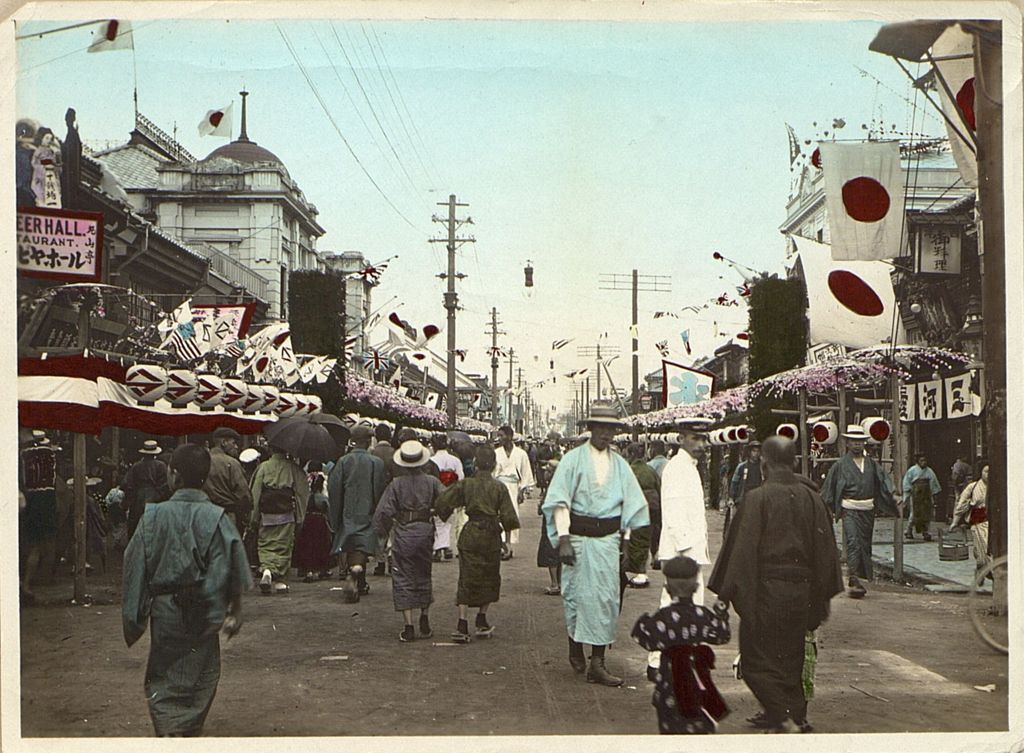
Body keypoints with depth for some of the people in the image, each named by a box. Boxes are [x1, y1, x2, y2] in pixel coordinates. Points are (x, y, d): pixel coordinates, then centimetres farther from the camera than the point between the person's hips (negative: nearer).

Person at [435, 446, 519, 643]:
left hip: (469, 535, 1)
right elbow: (508, 517, -7)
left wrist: (442, 514, 13)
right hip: (491, 537, -1)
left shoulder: (466, 484, -2)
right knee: (490, 578, 17)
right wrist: (505, 523, 14)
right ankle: (481, 621, 22)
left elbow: (443, 503, -7)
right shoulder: (499, 487, -5)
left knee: (466, 579, 1)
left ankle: (462, 624, -11)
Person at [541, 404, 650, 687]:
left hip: (608, 539, 3)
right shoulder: (573, 459, -1)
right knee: (578, 595, 4)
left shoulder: (620, 464, 10)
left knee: (607, 598, -2)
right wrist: (563, 539, -15)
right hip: (578, 537, -3)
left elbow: (633, 504, 11)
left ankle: (597, 663, 2)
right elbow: (559, 501, -6)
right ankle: (575, 647, 30)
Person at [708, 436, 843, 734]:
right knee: (790, 657, 19)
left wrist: (728, 592, -5)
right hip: (801, 591, 5)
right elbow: (825, 550, 8)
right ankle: (795, 715, 26)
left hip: (766, 589, -5)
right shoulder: (812, 498, 3)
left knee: (757, 659, 3)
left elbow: (742, 549, -12)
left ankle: (785, 718, -9)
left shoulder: (757, 498, -13)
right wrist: (821, 595, 17)